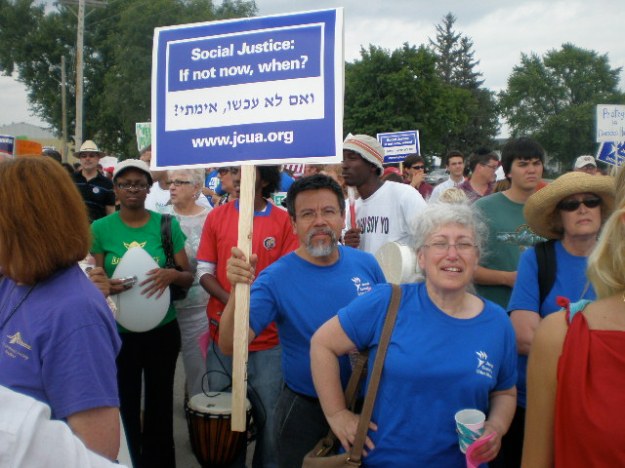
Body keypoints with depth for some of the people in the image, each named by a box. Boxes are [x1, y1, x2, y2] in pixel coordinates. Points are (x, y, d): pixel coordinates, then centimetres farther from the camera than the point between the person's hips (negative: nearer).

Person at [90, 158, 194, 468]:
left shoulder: (167, 225, -3)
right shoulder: (100, 229, -4)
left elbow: (188, 278, 0)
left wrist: (171, 275, -22)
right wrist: (105, 286, -22)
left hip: (163, 330, 1)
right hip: (118, 331, 0)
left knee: (160, 404, 12)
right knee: (125, 405, 8)